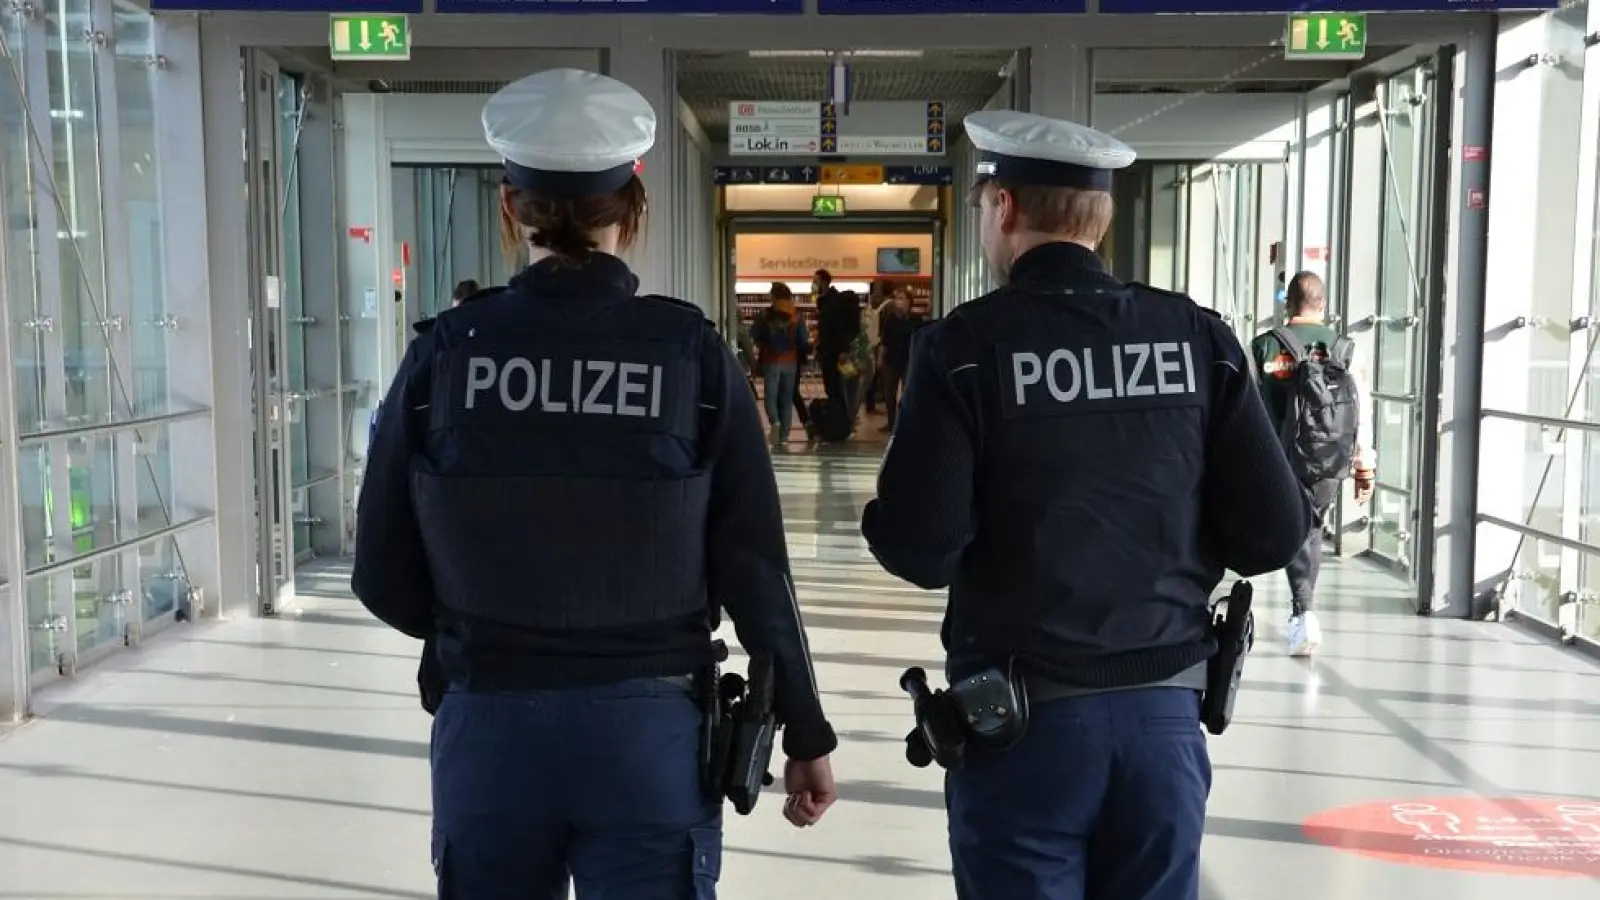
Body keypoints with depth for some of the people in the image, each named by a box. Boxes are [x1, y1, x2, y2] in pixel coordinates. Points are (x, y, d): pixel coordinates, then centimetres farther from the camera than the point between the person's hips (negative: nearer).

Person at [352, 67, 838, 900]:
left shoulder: (445, 352, -5)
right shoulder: (690, 351, -8)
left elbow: (384, 577, 0)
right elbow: (753, 569, -7)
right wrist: (806, 734, 4)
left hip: (489, 728, 1)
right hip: (650, 729, -1)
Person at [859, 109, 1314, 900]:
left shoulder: (966, 343, -10)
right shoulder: (1195, 335, 0)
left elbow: (918, 548, -15)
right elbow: (1273, 532, -2)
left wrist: (885, 517, 7)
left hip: (1024, 715, -3)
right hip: (1164, 709, 4)